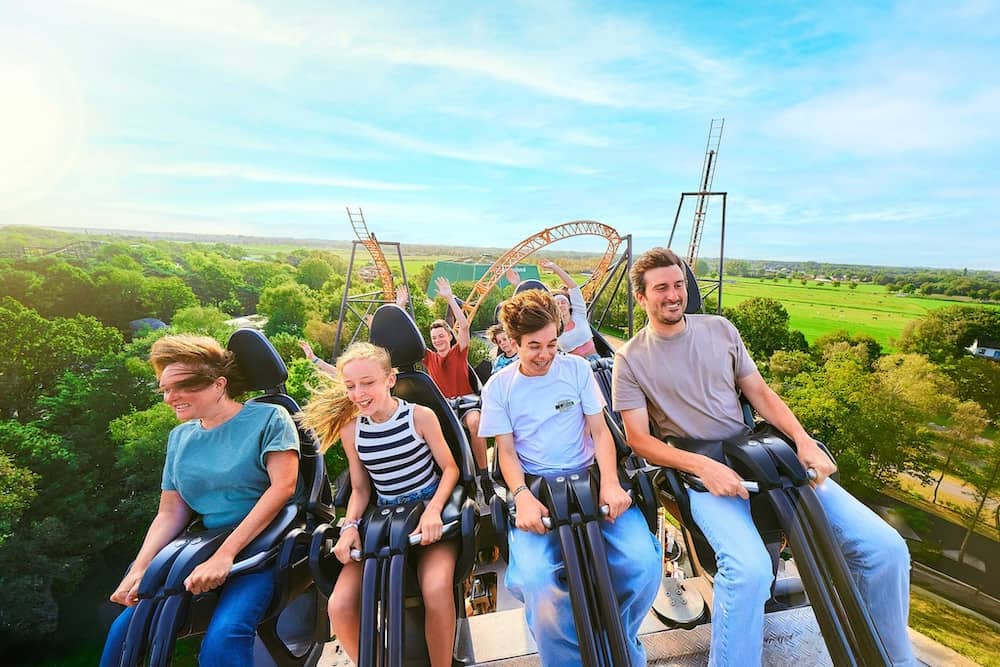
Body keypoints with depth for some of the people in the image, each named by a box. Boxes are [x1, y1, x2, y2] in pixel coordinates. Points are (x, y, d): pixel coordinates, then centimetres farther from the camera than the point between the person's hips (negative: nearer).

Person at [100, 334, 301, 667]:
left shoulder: (268, 417, -9)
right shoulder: (180, 437, 11)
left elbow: (283, 486, -18)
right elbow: (170, 513, 11)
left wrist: (225, 554, -22)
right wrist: (139, 569, -5)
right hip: (203, 545, 7)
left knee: (222, 639, -27)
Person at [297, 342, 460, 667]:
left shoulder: (420, 416, -10)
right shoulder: (351, 430, 0)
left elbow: (450, 468, -4)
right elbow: (360, 488, 10)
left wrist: (433, 510, -20)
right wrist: (350, 525, -8)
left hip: (429, 511, -3)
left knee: (437, 590, -28)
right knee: (340, 606, -14)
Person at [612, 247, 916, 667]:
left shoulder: (719, 329, 9)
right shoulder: (631, 359, -3)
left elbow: (759, 391, 11)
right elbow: (640, 440, -6)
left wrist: (804, 441, -5)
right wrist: (703, 466, -20)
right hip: (696, 468, -4)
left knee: (885, 547, -5)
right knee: (749, 568, -31)